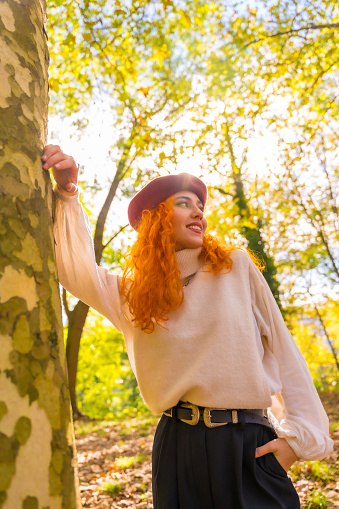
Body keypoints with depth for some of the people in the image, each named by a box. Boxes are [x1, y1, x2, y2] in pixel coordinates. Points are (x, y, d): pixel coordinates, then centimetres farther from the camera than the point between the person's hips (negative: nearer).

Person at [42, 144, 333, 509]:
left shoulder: (237, 268, 0)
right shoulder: (133, 292, 5)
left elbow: (281, 351, 0)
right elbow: (77, 270, -2)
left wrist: (299, 434, -3)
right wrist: (66, 195, -7)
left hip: (250, 445, -1)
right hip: (179, 448, 2)